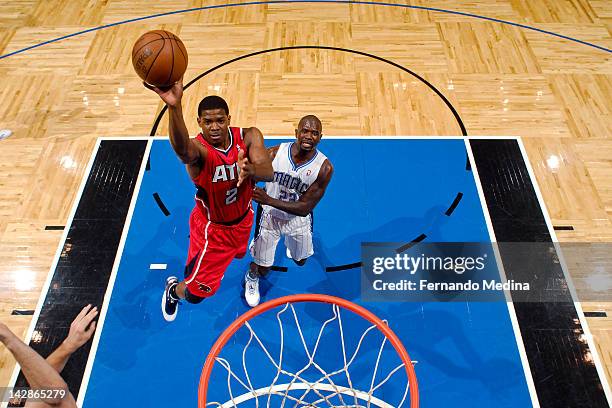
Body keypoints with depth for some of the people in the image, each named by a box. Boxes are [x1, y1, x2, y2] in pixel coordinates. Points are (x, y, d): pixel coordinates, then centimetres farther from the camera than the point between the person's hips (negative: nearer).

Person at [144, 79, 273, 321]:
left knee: (237, 253, 37)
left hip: (243, 219, 5)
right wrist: (174, 106, -80)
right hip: (212, 227, -5)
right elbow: (181, 149, -60)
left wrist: (250, 169, -57)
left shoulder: (248, 137, -19)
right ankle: (172, 289, 43)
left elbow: (268, 173, -33)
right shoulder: (198, 149, -33)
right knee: (194, 294, 5)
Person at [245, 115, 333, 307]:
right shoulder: (274, 153, -24)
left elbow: (305, 208, -26)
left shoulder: (324, 167, -25)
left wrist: (268, 200, -37)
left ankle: (289, 241, 61)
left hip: (298, 218, 1)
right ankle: (251, 278, 48)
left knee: (301, 261, 26)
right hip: (270, 215, -1)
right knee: (262, 269, 10)